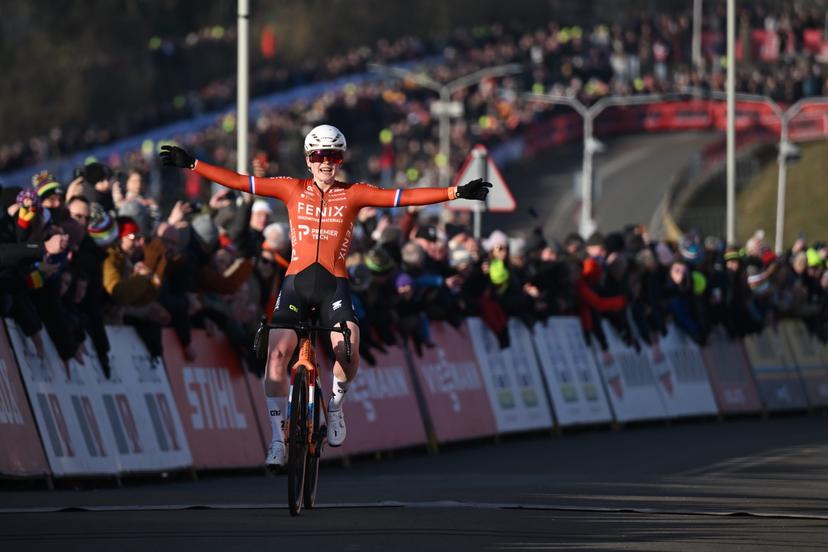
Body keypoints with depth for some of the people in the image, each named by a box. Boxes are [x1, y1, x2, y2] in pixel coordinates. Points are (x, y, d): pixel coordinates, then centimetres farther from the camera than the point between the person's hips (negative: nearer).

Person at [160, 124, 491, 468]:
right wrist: (191, 165, -2)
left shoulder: (353, 195, 4)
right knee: (276, 353, -16)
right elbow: (239, 182, 3)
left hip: (334, 284, -1)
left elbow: (405, 197, -4)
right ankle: (277, 437, -5)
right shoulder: (292, 190, 6)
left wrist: (457, 193, -12)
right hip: (296, 282, 1)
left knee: (348, 351, -23)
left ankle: (335, 404, 10)